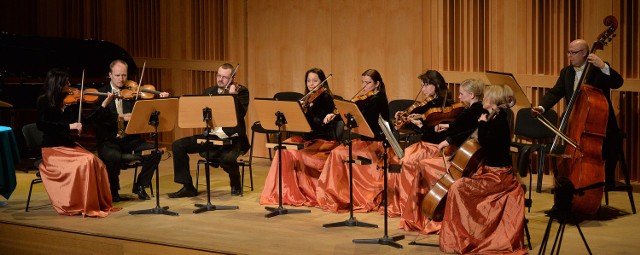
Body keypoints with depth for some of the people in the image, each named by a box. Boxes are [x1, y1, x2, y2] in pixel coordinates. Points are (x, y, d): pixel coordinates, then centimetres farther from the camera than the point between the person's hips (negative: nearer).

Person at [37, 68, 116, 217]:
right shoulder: (44, 101, -5)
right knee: (84, 163, -30)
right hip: (52, 149, -5)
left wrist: (105, 104, 7)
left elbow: (86, 121, 12)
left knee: (95, 162, -23)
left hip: (70, 146, 5)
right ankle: (78, 205, -20)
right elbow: (41, 125, -19)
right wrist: (69, 126, -24)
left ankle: (98, 202, -16)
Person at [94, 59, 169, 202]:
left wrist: (161, 99, -16)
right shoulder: (101, 93, 0)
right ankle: (113, 190, -8)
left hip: (130, 138, 3)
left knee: (155, 152, -19)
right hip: (109, 140, -3)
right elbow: (99, 118, -15)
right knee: (113, 157, -35)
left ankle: (140, 186, 1)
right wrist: (121, 118, -30)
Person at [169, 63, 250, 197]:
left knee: (227, 158, -37)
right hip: (211, 136, 6)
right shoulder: (209, 91, 14)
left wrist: (233, 94, -25)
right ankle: (188, 187, 0)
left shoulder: (241, 92, -1)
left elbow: (240, 114, -17)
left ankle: (236, 185, -1)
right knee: (178, 146, -8)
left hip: (232, 138, -5)